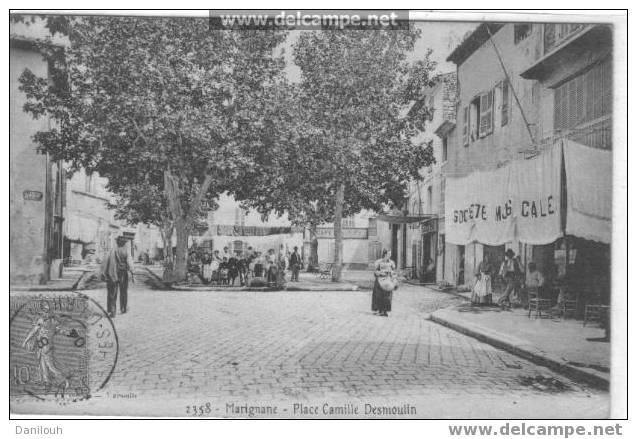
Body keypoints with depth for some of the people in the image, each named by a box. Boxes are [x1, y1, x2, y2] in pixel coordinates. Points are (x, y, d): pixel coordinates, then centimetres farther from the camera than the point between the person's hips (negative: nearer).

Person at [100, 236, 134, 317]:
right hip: (123, 275, -1)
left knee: (112, 293, 4)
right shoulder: (126, 253, -5)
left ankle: (112, 311, -5)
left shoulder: (112, 251, -1)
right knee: (123, 292, 17)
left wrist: (103, 273, -9)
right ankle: (123, 309, 29)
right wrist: (132, 274, -19)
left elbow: (105, 261, -9)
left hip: (113, 275, 1)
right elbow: (129, 264, -16)